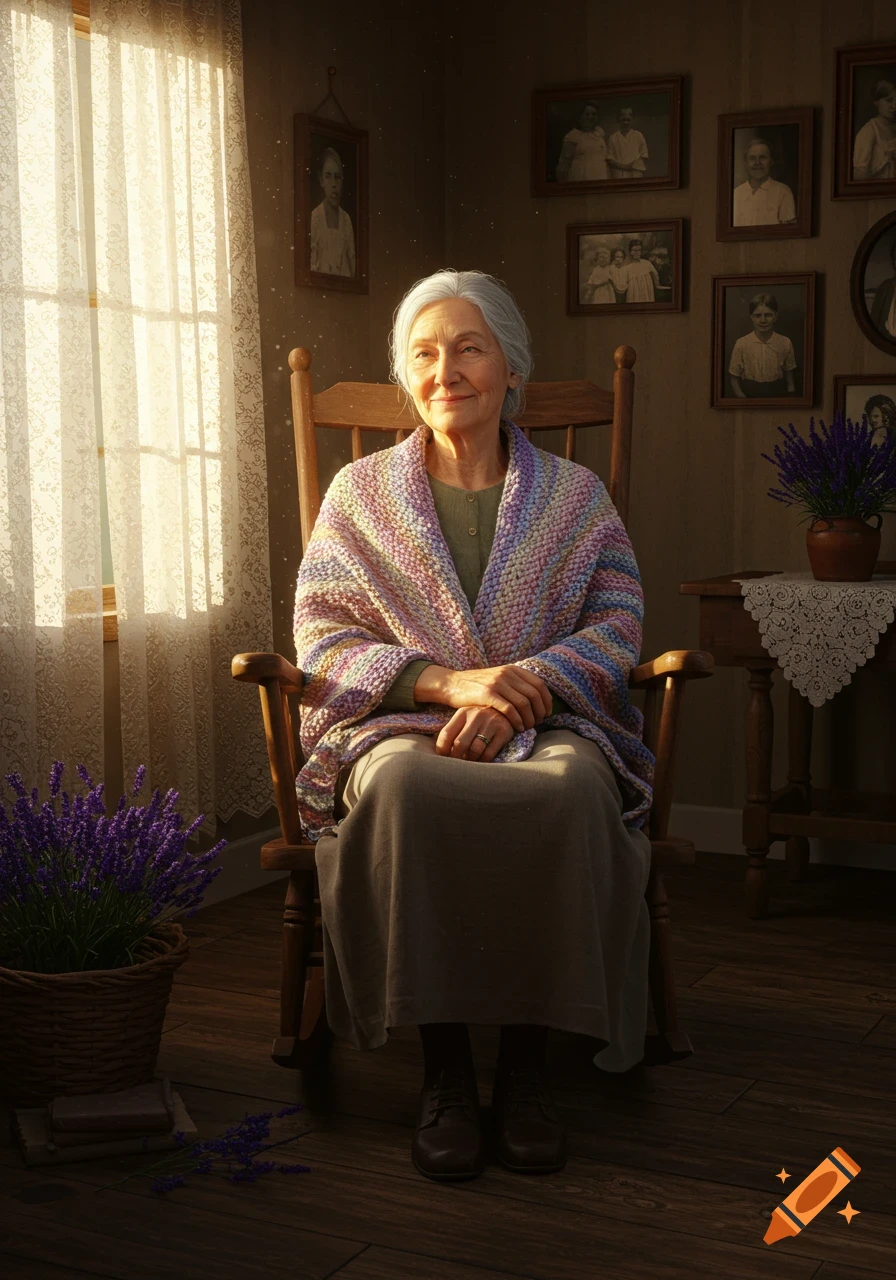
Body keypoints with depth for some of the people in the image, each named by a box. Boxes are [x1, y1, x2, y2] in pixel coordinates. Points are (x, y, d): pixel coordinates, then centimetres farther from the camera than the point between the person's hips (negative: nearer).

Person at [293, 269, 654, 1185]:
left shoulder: (574, 496, 14)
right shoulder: (360, 492, 13)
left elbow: (617, 626, 4)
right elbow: (322, 639, 3)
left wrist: (520, 690, -16)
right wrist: (449, 680, -14)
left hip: (548, 723, 0)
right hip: (400, 724, 0)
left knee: (571, 791, -36)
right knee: (403, 786, -37)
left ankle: (526, 1060, -22)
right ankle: (442, 1065, -25)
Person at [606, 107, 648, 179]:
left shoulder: (638, 136, 8)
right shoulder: (613, 138, 6)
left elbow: (644, 157, 9)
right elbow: (609, 159, 3)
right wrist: (623, 166, -11)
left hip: (636, 176, 1)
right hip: (618, 176, -1)